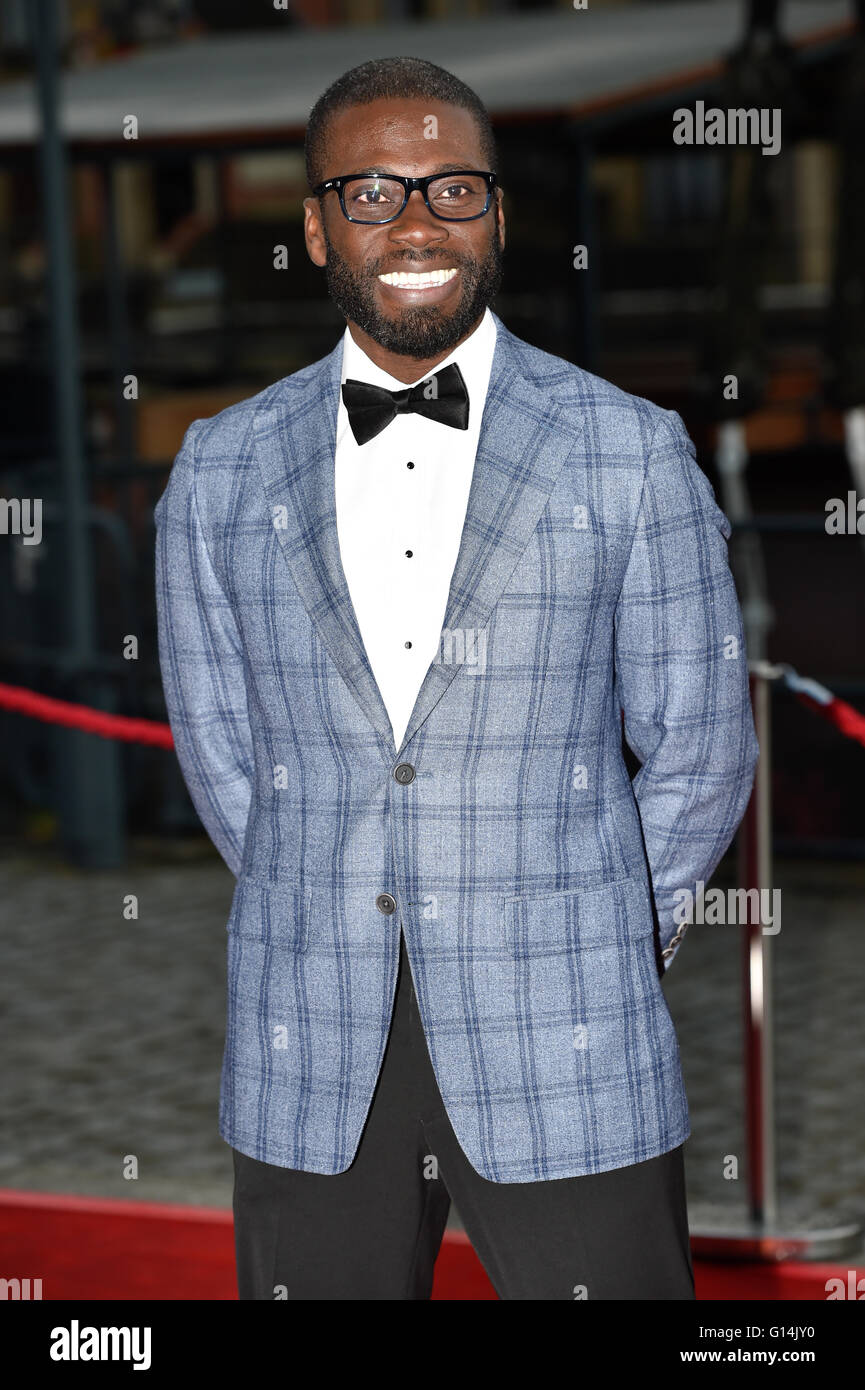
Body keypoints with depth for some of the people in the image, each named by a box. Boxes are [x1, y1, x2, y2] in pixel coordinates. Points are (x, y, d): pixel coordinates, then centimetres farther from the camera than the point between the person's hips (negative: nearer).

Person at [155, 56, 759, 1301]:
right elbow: (221, 753, 13)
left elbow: (700, 750, 6)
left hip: (562, 1062, -2)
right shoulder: (221, 473, 6)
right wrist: (334, 932, 11)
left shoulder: (633, 453, 0)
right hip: (309, 1065, 2)